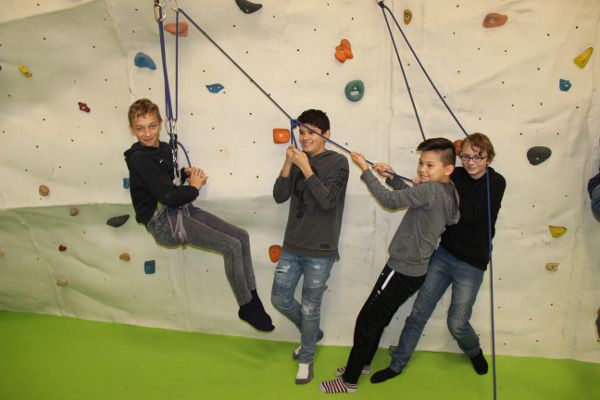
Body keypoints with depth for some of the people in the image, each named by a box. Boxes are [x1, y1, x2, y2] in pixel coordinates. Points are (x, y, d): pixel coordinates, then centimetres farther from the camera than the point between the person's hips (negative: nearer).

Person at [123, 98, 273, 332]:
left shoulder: (163, 148, 11)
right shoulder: (139, 158, -16)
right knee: (231, 246, -19)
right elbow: (169, 196, -22)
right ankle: (247, 308, -2)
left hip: (179, 210, 9)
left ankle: (252, 299, 7)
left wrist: (187, 173, 0)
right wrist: (194, 187, -5)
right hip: (163, 221, -9)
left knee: (241, 236, -1)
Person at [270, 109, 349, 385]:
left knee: (309, 308, 5)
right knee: (280, 299, 13)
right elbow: (279, 196, -2)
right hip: (292, 246, 5)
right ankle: (312, 334, 39)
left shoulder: (337, 162, -8)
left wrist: (306, 168, -22)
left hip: (320, 251, -5)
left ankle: (306, 359, 29)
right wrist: (288, 164, -14)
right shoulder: (298, 160, 5)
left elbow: (327, 200, -19)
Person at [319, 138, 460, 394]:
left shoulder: (430, 190, -23)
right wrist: (393, 178, 1)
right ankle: (363, 363, 42)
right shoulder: (448, 191, 5)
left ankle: (349, 381, 15)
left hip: (402, 269, -9)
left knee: (367, 321, 2)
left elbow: (390, 201, -22)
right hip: (415, 268, 9)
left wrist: (365, 170, -13)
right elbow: (412, 197, 17)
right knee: (378, 318, 24)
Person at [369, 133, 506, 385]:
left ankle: (474, 351, 38)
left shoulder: (496, 182, -11)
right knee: (419, 312, 5)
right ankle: (397, 364, 19)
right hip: (444, 253, 3)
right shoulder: (457, 176, -1)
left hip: (471, 264, -3)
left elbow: (470, 213, -25)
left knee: (457, 323, 3)